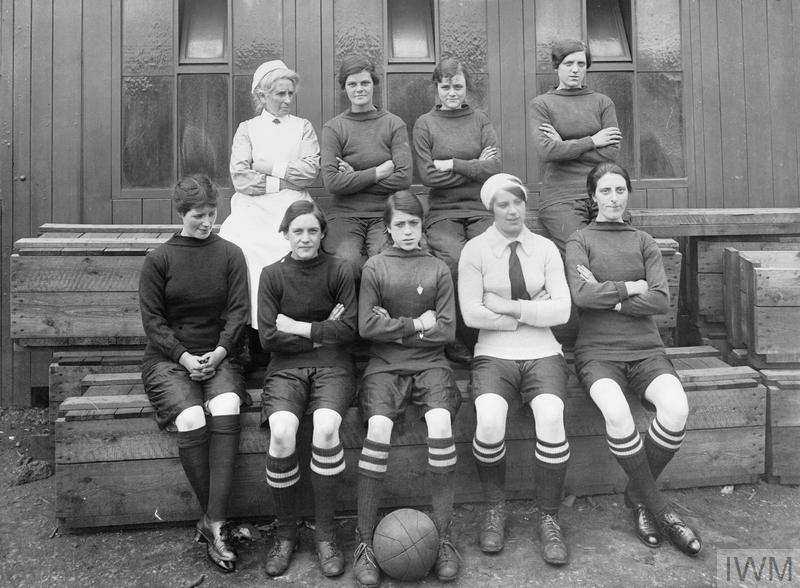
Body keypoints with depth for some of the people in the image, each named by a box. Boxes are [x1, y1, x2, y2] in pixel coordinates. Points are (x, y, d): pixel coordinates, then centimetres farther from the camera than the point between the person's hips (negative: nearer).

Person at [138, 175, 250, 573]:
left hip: (218, 356, 1)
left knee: (226, 411, -29)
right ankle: (214, 522, -10)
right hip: (169, 357, -1)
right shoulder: (159, 259, 4)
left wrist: (220, 352, -13)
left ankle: (213, 523, -24)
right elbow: (152, 319, 0)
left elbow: (239, 311, 2)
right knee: (192, 420, -27)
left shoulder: (230, 255, 7)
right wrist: (184, 357, -12)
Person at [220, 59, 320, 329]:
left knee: (289, 251, -30)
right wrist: (285, 181, -3)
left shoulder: (302, 127, 18)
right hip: (254, 208, 0)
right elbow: (239, 177, 0)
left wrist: (269, 168, -1)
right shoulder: (247, 128, 17)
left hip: (292, 208, 0)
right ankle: (253, 326, -20)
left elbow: (311, 170, 1)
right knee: (245, 248, -29)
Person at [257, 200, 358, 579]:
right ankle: (285, 533, -4)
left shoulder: (338, 272, 5)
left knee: (326, 428, -29)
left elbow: (349, 330, -3)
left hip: (332, 366, 0)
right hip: (286, 367, 1)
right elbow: (268, 337, -2)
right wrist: (322, 332, -5)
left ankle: (325, 534, -10)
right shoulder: (272, 275, 6)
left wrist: (299, 327, -6)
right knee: (281, 435, -27)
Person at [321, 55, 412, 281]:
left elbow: (404, 178, -3)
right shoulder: (333, 127, 7)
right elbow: (331, 182, -6)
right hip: (344, 214, 0)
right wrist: (377, 172, -7)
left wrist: (354, 178, -5)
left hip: (385, 214, 1)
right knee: (346, 264, -29)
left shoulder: (395, 124, 9)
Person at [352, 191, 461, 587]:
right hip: (385, 365, -1)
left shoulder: (438, 269, 9)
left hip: (430, 363, 1)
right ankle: (364, 542, -12)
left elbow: (446, 331, 1)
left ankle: (443, 535, -11)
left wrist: (394, 328, -4)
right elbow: (366, 327, -5)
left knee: (441, 423, -27)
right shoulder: (375, 267, 5)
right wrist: (416, 324, -6)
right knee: (378, 429, -26)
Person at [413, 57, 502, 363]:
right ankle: (460, 342, -11)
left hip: (480, 209, 2)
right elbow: (427, 175, -4)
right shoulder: (425, 123, 10)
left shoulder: (480, 120, 15)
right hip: (443, 213, -1)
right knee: (457, 259, -29)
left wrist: (452, 164, -6)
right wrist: (475, 166, -2)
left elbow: (495, 168, 0)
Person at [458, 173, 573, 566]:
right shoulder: (475, 250, 2)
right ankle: (495, 511, 0)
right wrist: (535, 311, -6)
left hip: (543, 353, 2)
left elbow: (562, 311, -1)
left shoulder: (545, 248, 9)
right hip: (494, 355, -1)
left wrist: (510, 306, -11)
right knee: (489, 420, -28)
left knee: (551, 417, -27)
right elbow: (471, 314, -9)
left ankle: (548, 519, -5)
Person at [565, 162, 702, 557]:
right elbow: (581, 295, -10)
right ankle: (659, 509, -10)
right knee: (616, 413, -32)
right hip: (597, 351, -3)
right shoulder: (580, 240, 8)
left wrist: (608, 297, -7)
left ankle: (638, 495, -2)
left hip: (645, 349, 3)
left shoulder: (643, 242, 16)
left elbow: (661, 301, 1)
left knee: (676, 407, -26)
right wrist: (631, 287, -2)